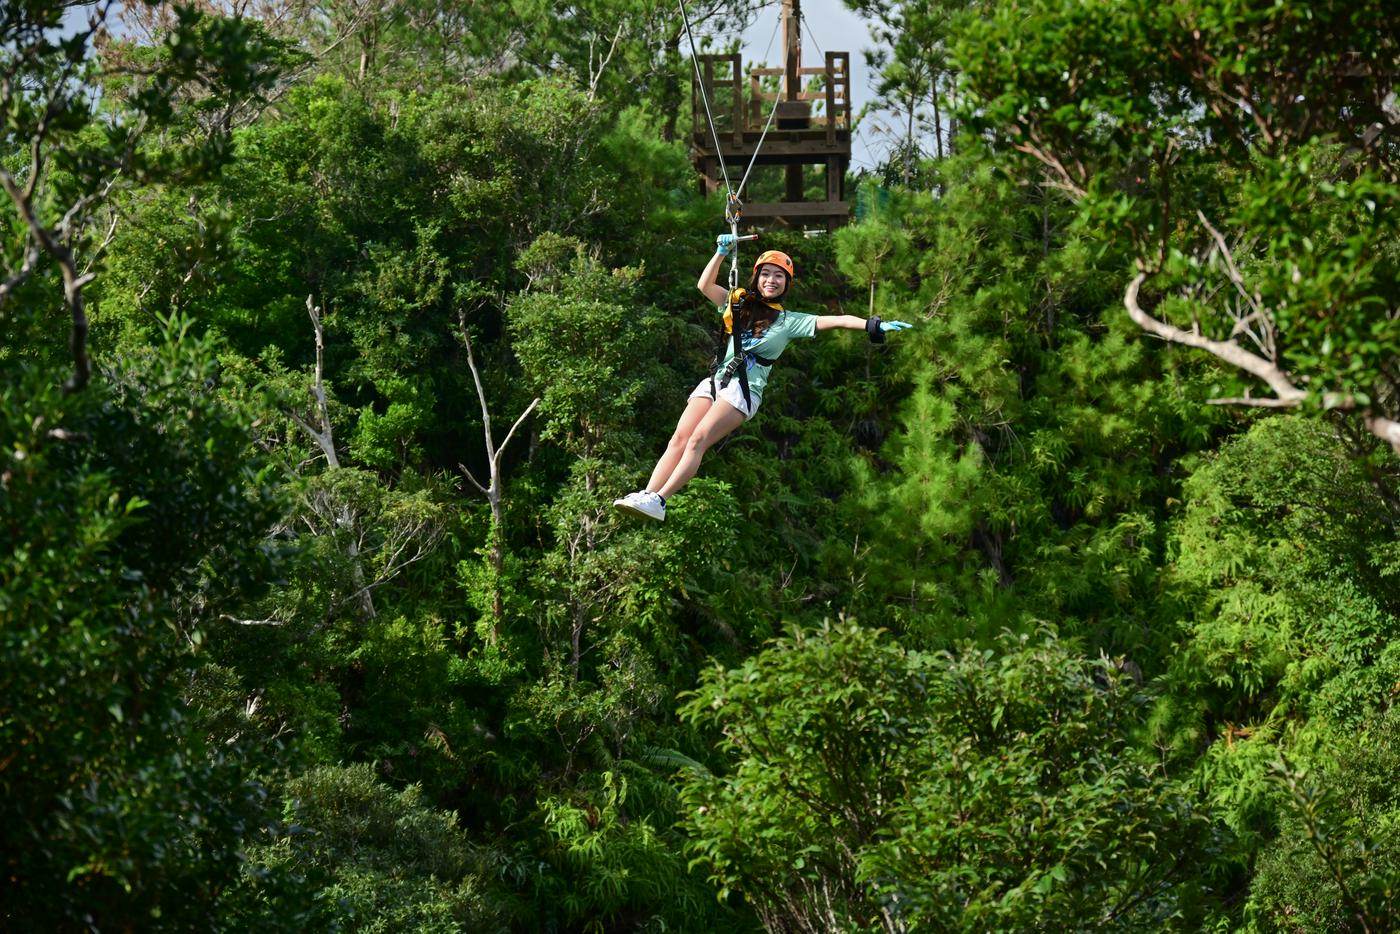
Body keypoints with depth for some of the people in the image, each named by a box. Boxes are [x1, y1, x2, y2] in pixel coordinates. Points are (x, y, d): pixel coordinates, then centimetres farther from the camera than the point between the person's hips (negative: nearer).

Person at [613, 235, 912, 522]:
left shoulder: (790, 321, 8)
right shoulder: (739, 304, 19)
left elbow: (837, 321, 1)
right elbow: (704, 285, 13)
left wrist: (875, 326, -8)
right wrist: (722, 252, 6)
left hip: (745, 390, -4)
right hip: (714, 381, 5)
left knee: (697, 440, -22)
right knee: (679, 438, -14)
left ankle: (658, 502, -32)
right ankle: (646, 495, -24)